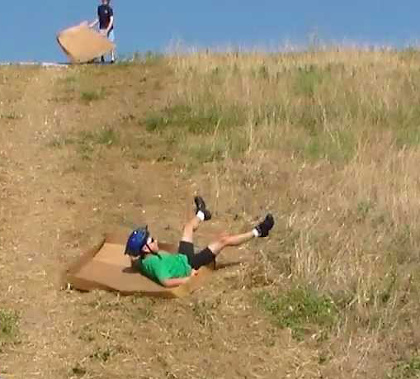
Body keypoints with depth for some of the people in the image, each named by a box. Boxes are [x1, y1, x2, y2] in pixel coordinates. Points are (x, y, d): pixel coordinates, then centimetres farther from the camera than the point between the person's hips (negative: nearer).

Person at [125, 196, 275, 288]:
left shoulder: (141, 261, -12)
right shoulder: (154, 262, -38)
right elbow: (166, 282, -49)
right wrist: (189, 278, -40)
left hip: (182, 257, 9)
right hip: (190, 265, -9)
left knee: (189, 227, 26)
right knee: (223, 240, -8)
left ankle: (201, 214, 62)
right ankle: (257, 232, 11)